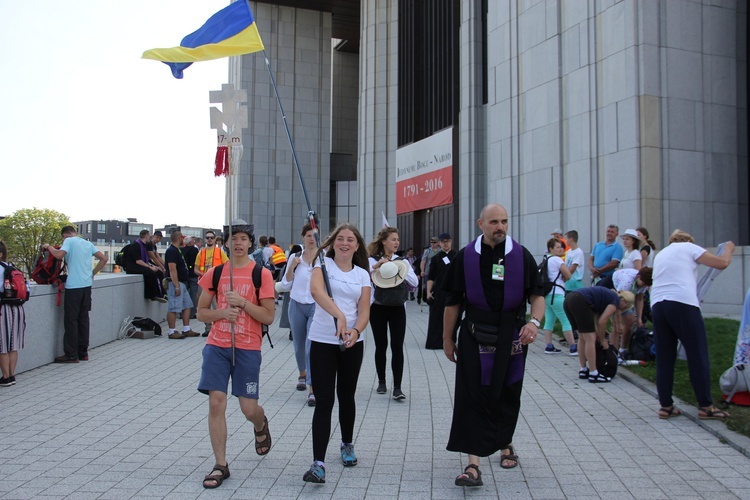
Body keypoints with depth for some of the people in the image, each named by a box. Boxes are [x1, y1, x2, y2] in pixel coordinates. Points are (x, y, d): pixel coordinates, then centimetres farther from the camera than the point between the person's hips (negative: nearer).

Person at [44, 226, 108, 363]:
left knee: (71, 320, -1)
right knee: (83, 318, 11)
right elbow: (104, 259, 14)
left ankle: (71, 355, 1)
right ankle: (83, 353, 15)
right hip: (87, 285, 6)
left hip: (73, 286, -6)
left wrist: (49, 247, -1)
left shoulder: (69, 241, -3)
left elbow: (59, 255, -19)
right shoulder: (88, 244, 15)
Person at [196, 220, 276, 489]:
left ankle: (261, 425, 40)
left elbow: (269, 316, -6)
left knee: (249, 408, 2)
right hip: (217, 346, 2)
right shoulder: (215, 273, 5)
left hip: (248, 348, -2)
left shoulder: (261, 274, -3)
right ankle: (220, 465, 10)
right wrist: (222, 312, -10)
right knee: (216, 402, -4)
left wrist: (242, 301, -17)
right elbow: (201, 312, 10)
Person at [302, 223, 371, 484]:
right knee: (324, 401, -7)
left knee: (346, 396, 16)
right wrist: (339, 315, -39)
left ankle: (347, 445, 39)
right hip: (322, 341, -3)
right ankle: (318, 463, -5)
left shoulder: (362, 274, 7)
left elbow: (364, 311, 0)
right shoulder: (324, 264, -4)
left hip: (352, 344, 3)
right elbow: (315, 289, -25)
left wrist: (356, 330, -21)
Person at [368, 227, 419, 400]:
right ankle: (381, 382, 23)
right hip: (378, 308, -1)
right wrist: (376, 266, -25)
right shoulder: (373, 261, -2)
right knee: (381, 346, 8)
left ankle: (397, 387, -4)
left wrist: (401, 270, -14)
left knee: (397, 346, -5)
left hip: (398, 308, 1)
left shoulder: (402, 261, 6)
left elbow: (415, 282, -2)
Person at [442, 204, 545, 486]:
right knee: (472, 397, -7)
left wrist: (534, 321, -17)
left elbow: (537, 295, 3)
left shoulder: (521, 256, 0)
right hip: (475, 338, -1)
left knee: (507, 396, 14)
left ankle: (505, 444, 40)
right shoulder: (466, 257, -1)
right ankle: (473, 465, -3)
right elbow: (453, 302, 4)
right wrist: (447, 339, 5)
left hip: (511, 338, 1)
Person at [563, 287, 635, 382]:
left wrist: (599, 336, 21)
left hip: (568, 300, 10)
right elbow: (602, 321, -1)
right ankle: (593, 374, 4)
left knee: (582, 338, 19)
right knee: (590, 339, -1)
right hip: (580, 302, -10)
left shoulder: (608, 296, 28)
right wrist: (602, 340, 12)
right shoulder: (616, 300, 4)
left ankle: (583, 371, 26)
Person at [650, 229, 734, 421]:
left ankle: (665, 406, 10)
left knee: (664, 357, 8)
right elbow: (722, 263, 11)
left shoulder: (660, 254, 28)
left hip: (657, 304, 6)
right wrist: (728, 249, 31)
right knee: (698, 354, 1)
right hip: (682, 303, -6)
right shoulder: (689, 247, 11)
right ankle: (705, 406, 4)